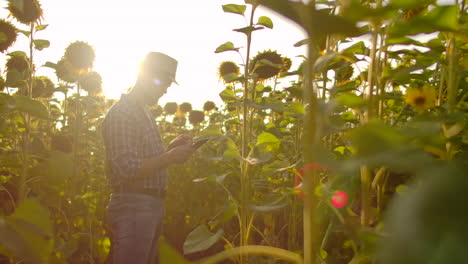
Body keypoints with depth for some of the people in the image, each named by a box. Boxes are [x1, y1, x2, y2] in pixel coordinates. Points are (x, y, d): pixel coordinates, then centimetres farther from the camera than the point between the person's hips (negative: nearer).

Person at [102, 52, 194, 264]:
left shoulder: (144, 113, 17)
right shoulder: (121, 113, -13)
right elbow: (126, 169, -20)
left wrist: (171, 148, 6)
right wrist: (169, 157, -18)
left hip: (153, 206, 10)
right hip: (133, 207, -10)